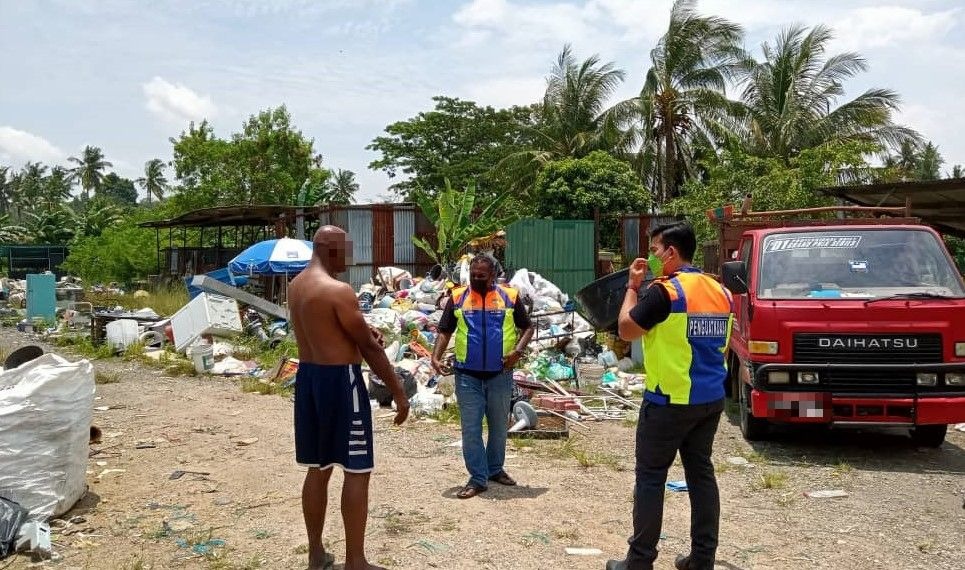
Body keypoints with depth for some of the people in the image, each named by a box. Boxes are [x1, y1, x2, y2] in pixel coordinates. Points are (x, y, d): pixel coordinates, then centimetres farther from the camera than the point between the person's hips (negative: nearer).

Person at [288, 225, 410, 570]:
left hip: (308, 376, 9)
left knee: (318, 469, 16)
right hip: (340, 380, -9)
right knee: (357, 471, 1)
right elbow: (370, 348, -15)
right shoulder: (338, 291, -18)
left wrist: (359, 331, 18)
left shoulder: (296, 287, 9)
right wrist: (398, 391, -9)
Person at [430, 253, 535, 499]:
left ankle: (495, 469, 33)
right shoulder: (457, 297, 1)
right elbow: (444, 331, 4)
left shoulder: (510, 296, 0)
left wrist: (518, 350, -11)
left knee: (499, 425, 14)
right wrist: (436, 357, -11)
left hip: (500, 375, 1)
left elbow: (527, 327, 6)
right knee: (471, 428, 2)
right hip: (467, 376, 0)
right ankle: (478, 478, 11)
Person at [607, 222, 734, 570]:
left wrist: (632, 287, 0)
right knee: (701, 473, 14)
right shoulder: (720, 292, 8)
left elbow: (626, 330, -8)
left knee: (650, 478, 2)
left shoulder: (664, 291, -16)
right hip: (711, 399, 7)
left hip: (669, 401, -7)